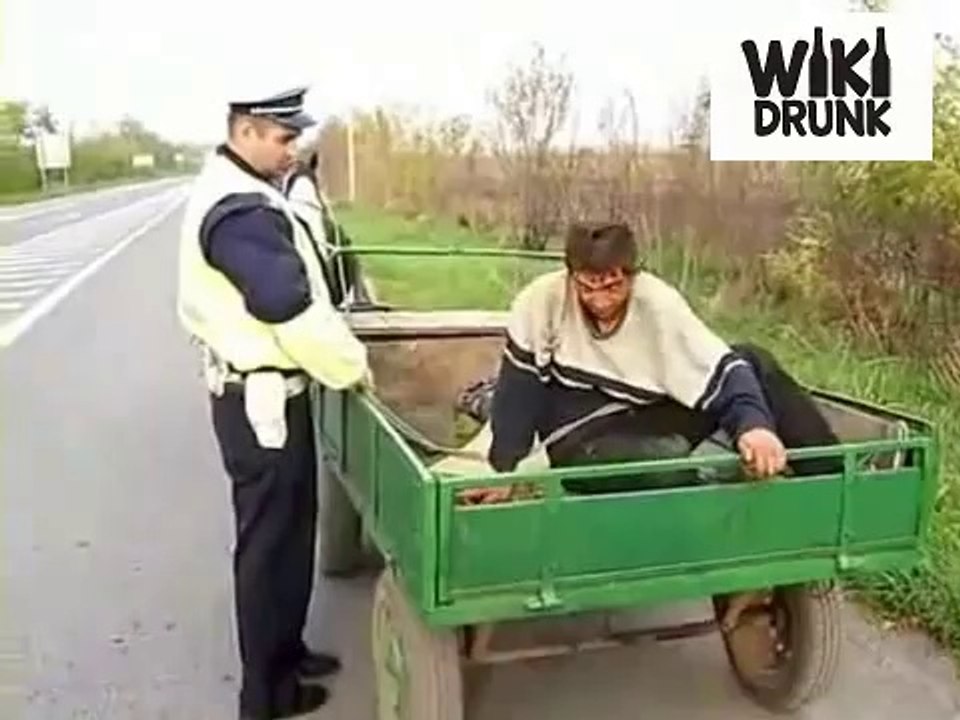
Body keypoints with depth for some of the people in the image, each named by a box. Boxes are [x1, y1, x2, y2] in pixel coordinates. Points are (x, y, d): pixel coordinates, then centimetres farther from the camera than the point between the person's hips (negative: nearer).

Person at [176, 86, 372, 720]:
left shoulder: (231, 191, 12)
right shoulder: (243, 212, -23)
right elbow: (290, 309, -26)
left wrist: (338, 347, 14)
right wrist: (351, 364, -12)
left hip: (256, 388, 10)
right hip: (263, 399, -10)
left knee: (289, 529, 20)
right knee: (270, 540, 4)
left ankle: (285, 650, 37)